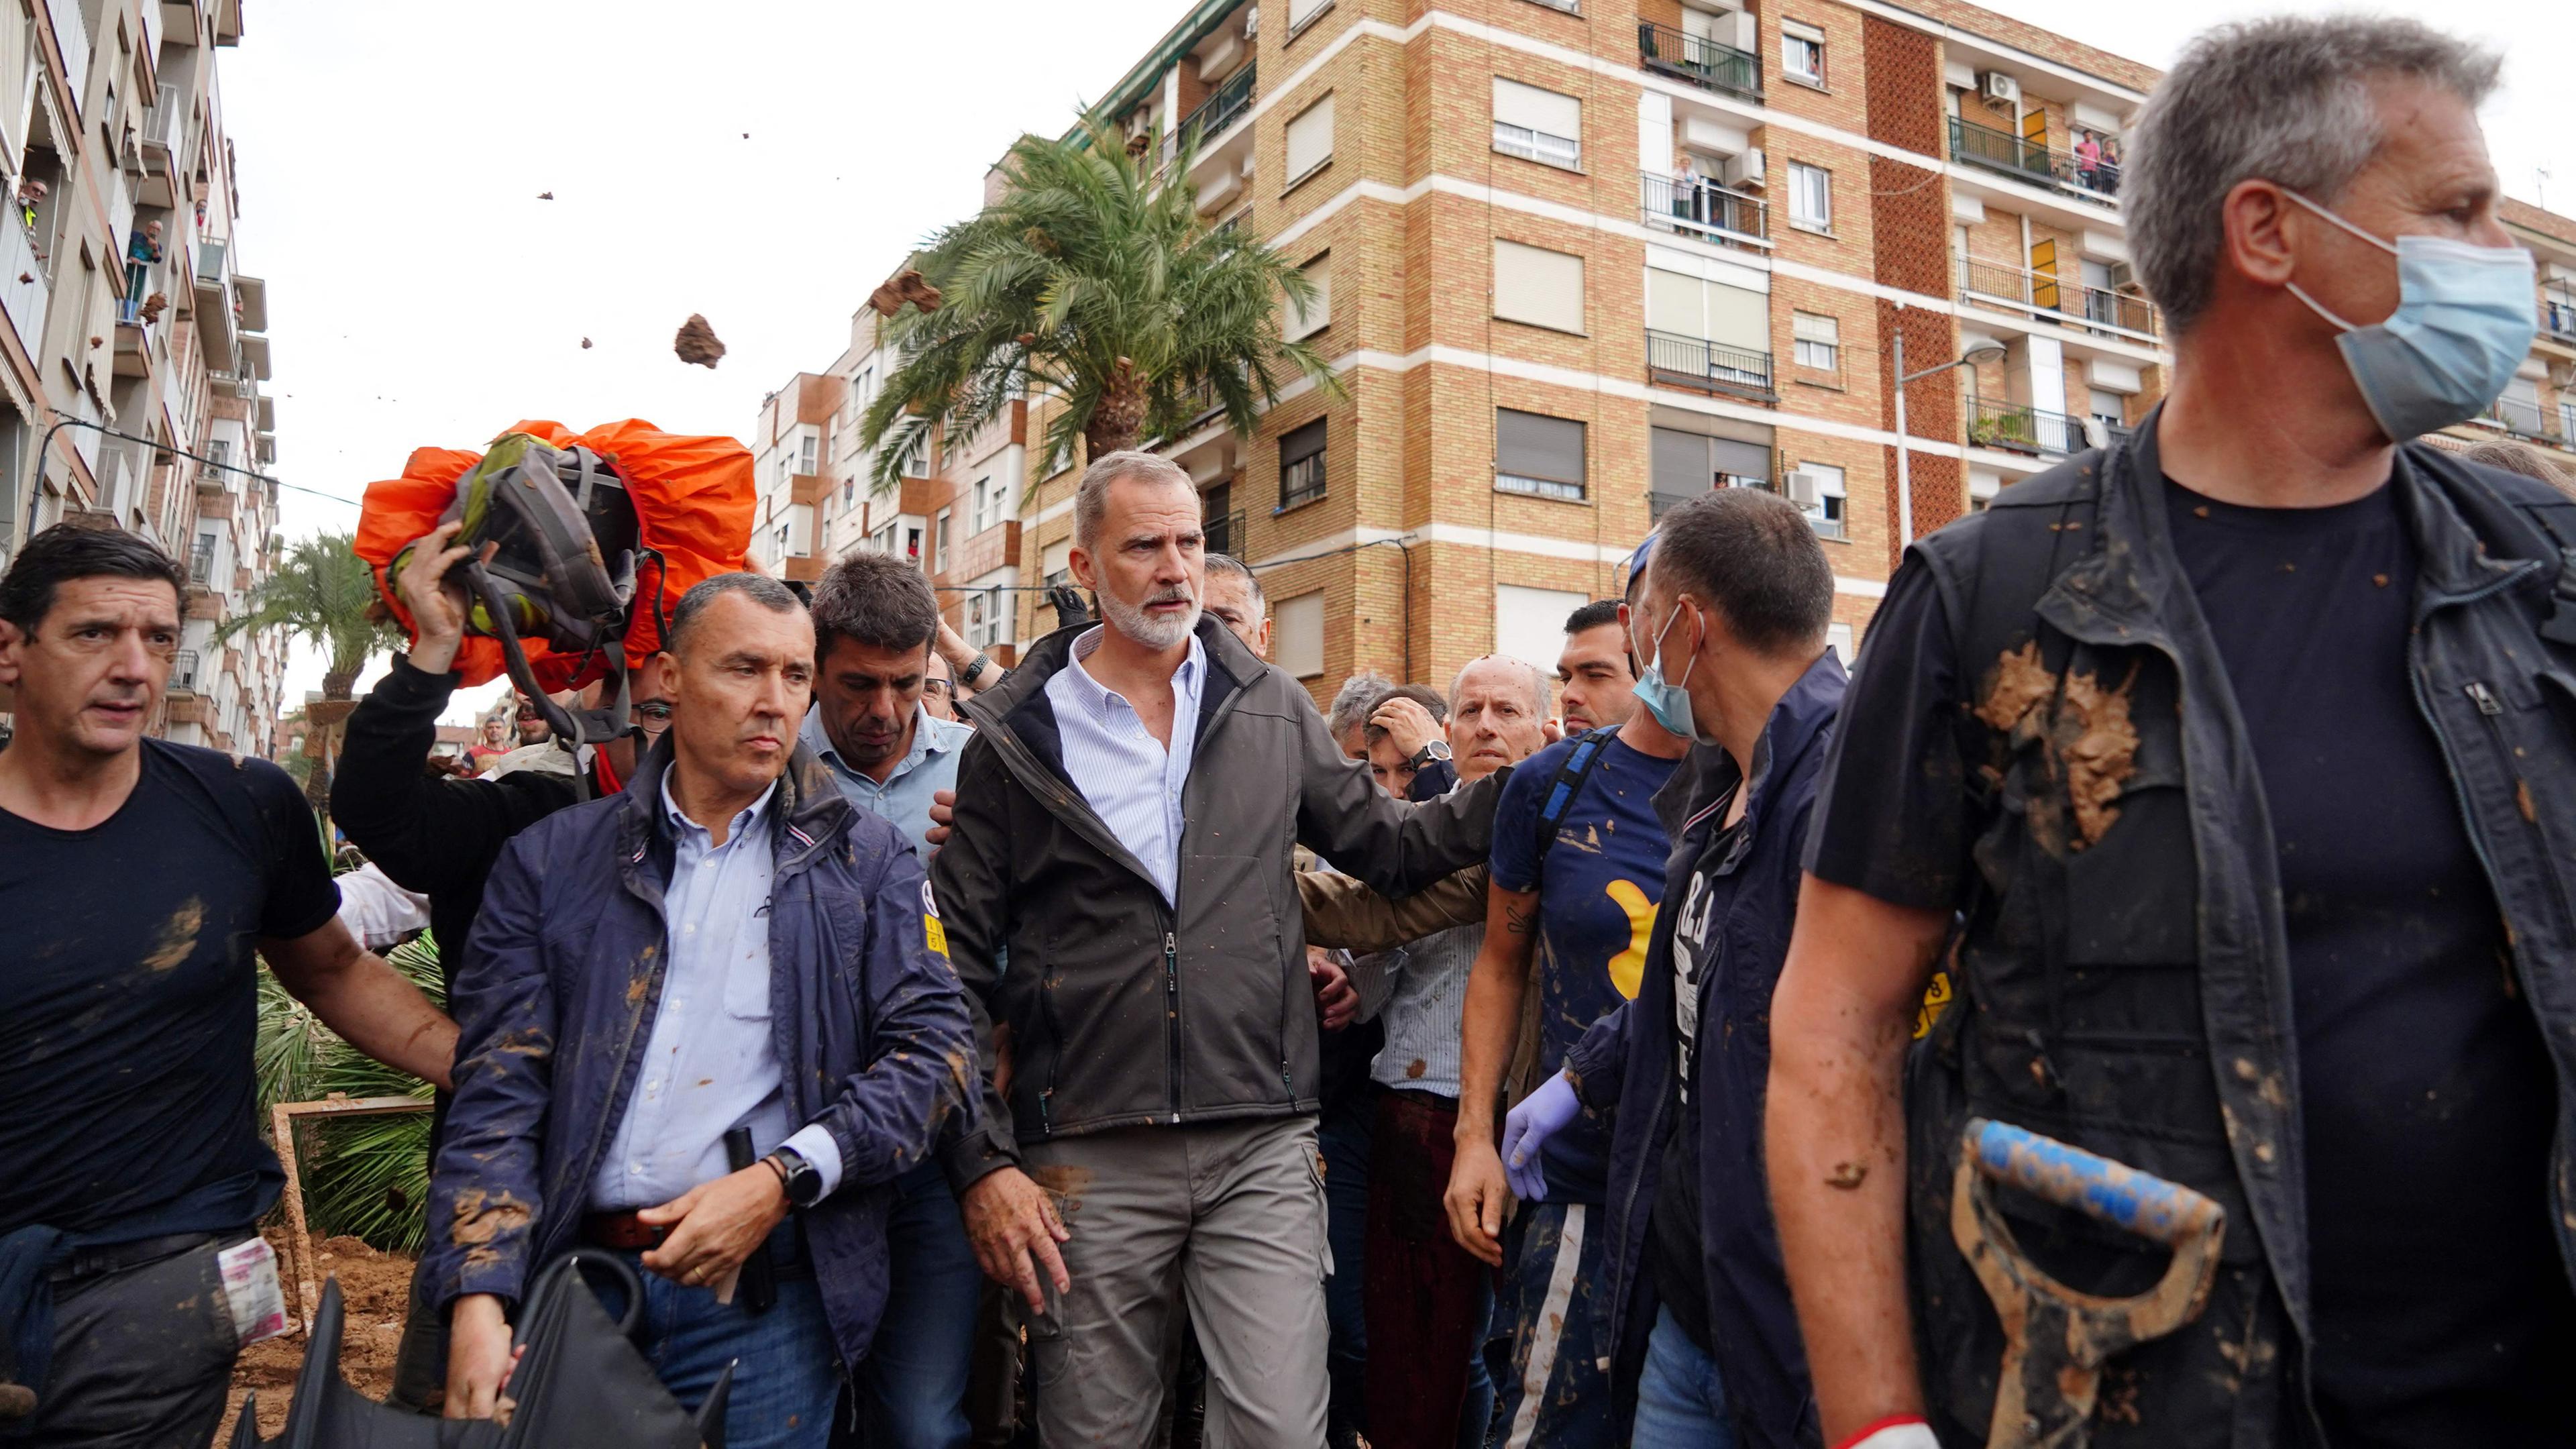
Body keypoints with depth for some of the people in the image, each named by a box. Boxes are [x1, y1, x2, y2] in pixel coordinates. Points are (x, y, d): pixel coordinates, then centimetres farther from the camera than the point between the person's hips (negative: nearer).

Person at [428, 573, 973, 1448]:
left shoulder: (867, 860, 4)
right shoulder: (551, 860, 7)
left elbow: (932, 1047, -3)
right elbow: (499, 1089, 2)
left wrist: (781, 1180, -14)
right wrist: (478, 1299, -9)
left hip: (763, 1288, -1)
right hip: (573, 1275, 1)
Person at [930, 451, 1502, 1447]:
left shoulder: (1269, 709, 8)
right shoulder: (1015, 741, 0)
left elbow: (1384, 847, 14)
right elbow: (959, 968, 1)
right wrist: (981, 1163, -4)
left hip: (1261, 1150, 1)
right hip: (1089, 1165, -1)